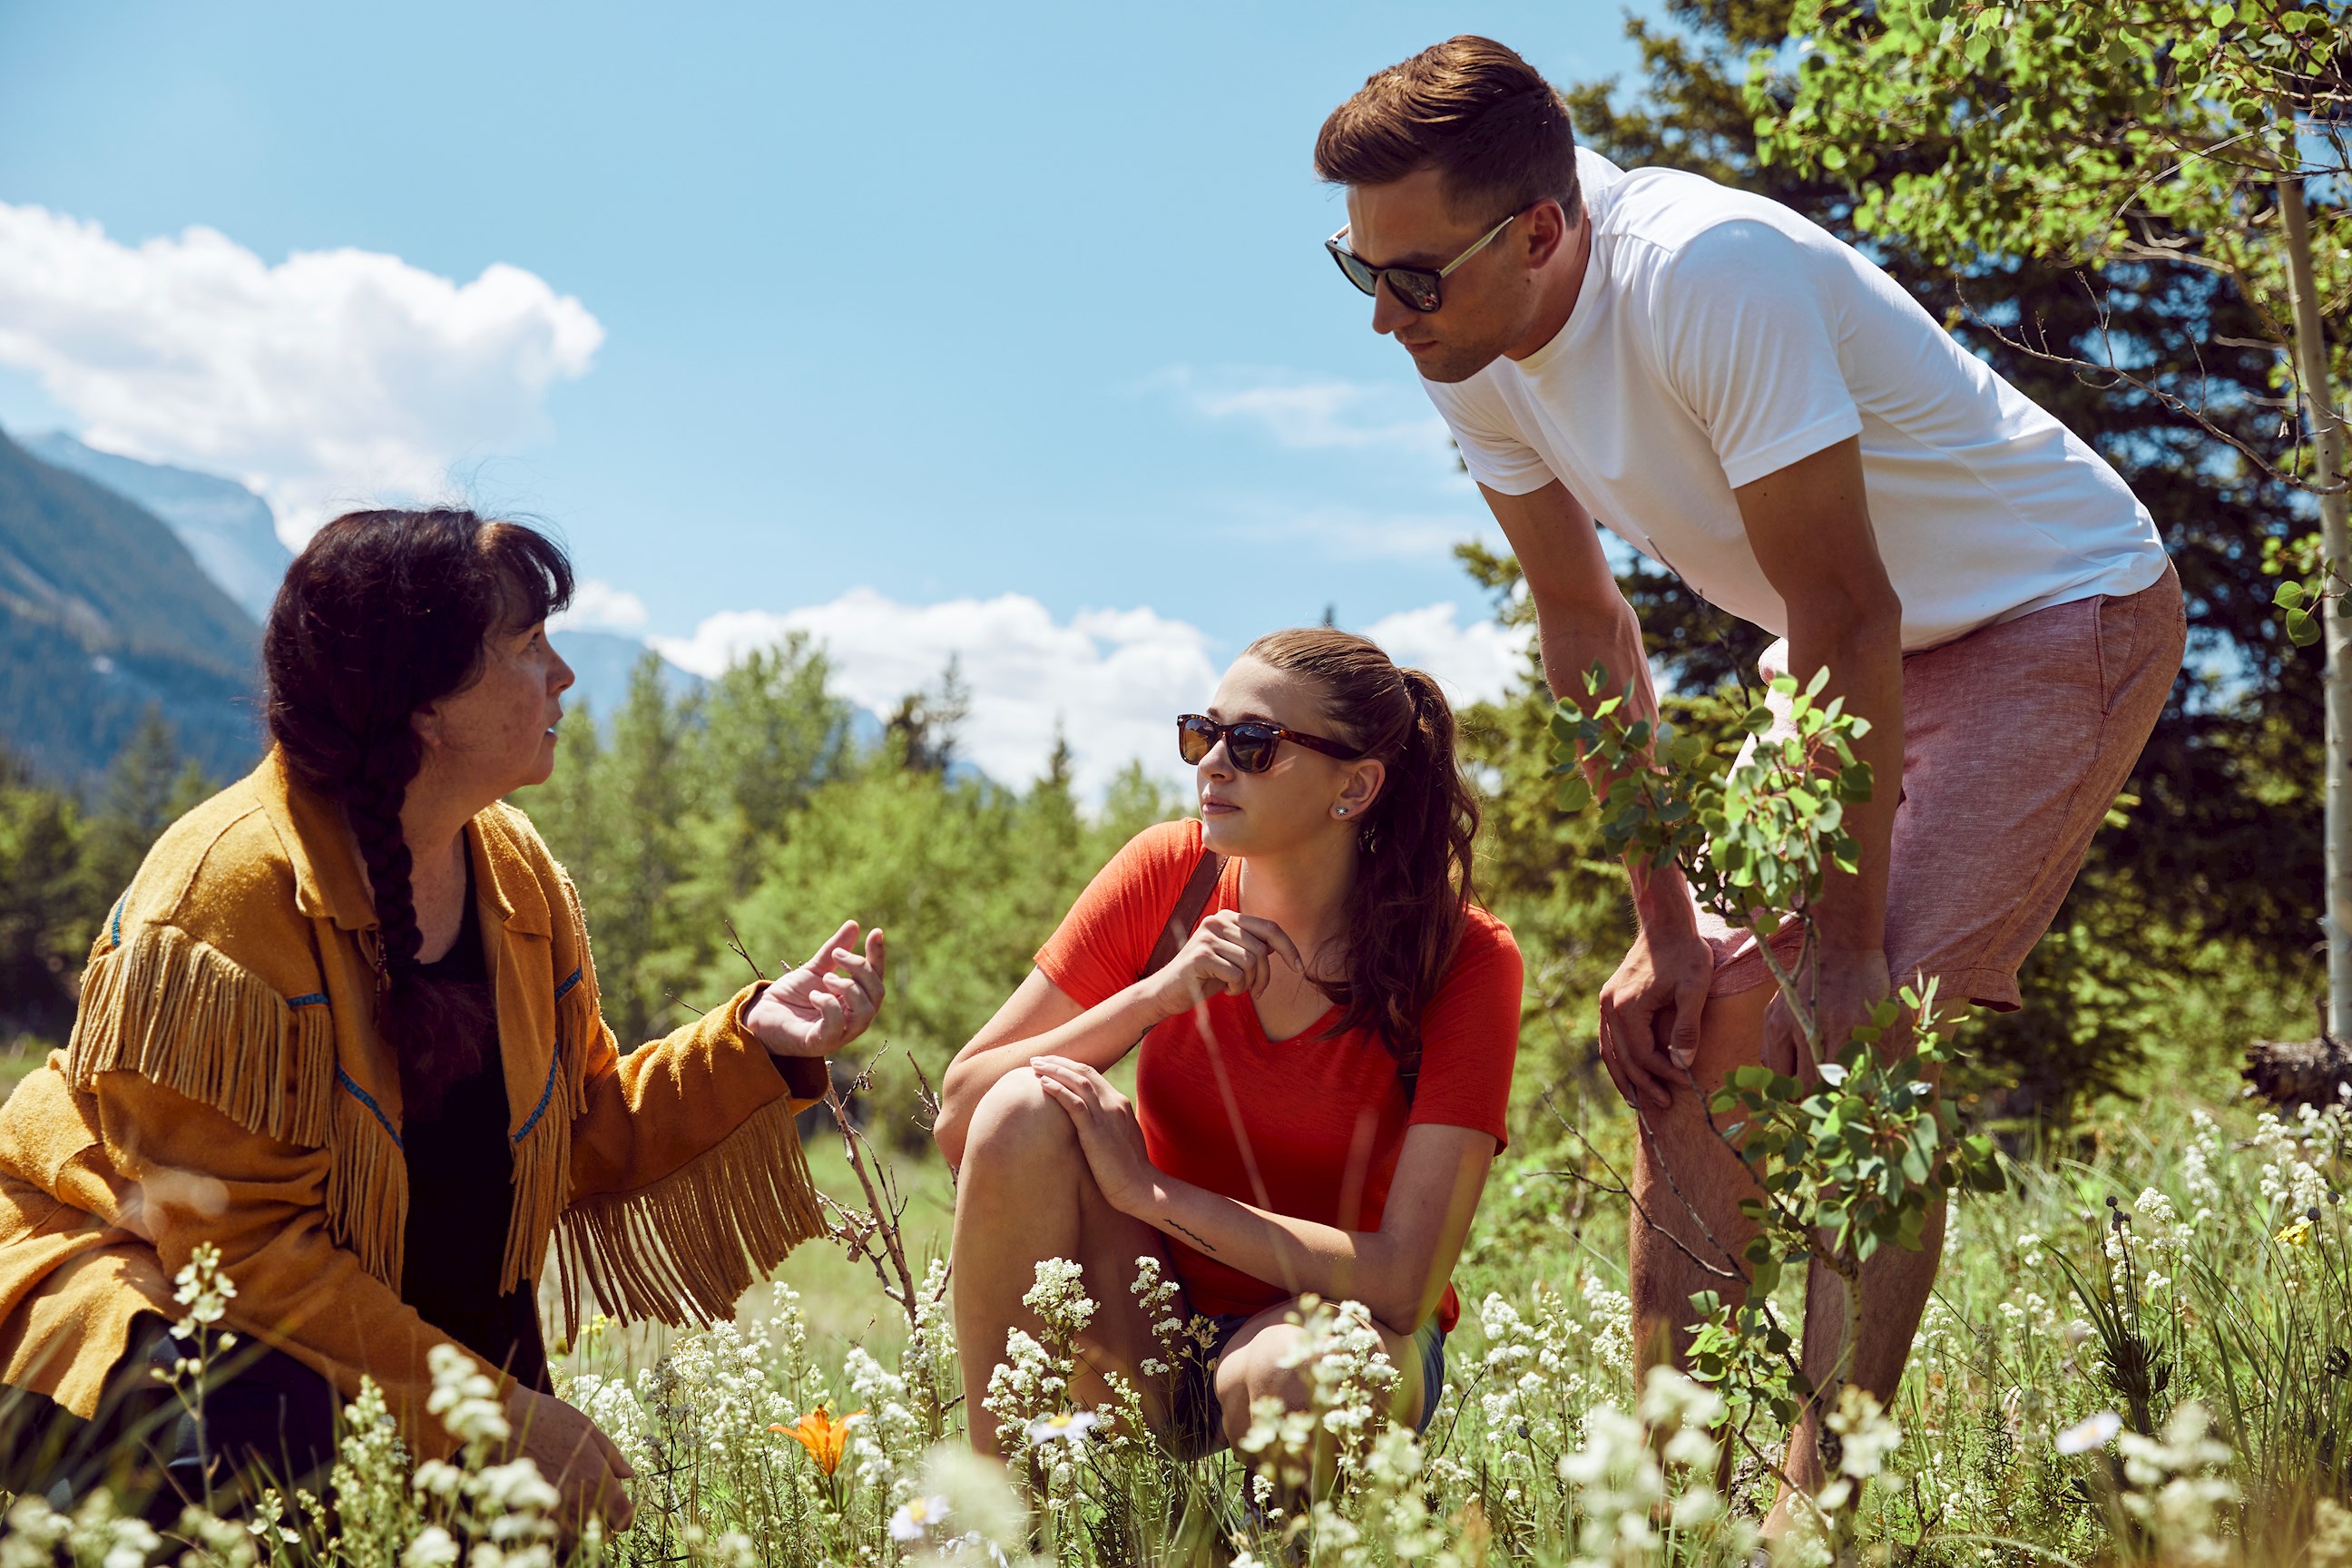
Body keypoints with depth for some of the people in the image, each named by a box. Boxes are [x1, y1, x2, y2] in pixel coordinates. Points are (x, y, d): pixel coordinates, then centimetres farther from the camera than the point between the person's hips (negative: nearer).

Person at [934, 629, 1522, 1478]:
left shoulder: (1464, 957, -18)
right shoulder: (1168, 872, -10)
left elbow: (1403, 1281, -25)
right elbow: (960, 1117, -11)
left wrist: (1144, 1187, -24)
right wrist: (1157, 995, -24)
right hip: (1151, 1325, 2)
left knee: (1301, 1363, -38)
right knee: (1025, 1112, -25)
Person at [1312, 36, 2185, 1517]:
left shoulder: (1712, 275, -33)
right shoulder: (1467, 344, -10)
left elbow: (1845, 618, -29)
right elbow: (1585, 631, -1)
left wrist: (1848, 939, -24)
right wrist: (1665, 923, -3)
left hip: (2059, 614, -7)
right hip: (1865, 647, 8)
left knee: (1869, 1041, -20)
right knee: (1694, 1022, 2)